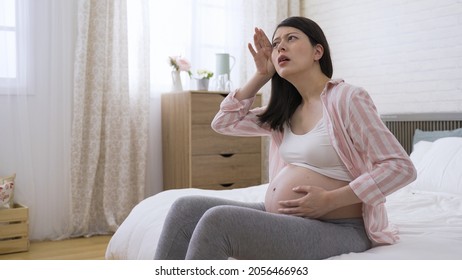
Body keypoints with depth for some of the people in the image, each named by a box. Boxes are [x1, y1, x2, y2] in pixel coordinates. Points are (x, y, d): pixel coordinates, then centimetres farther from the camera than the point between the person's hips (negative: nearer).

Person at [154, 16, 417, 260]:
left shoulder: (348, 97, -10)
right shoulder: (287, 110, 12)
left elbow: (401, 167, -14)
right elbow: (224, 122, 17)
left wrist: (330, 200, -19)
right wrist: (261, 74, 10)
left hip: (335, 228, -7)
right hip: (279, 219, 8)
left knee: (218, 220, -25)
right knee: (186, 208, -6)